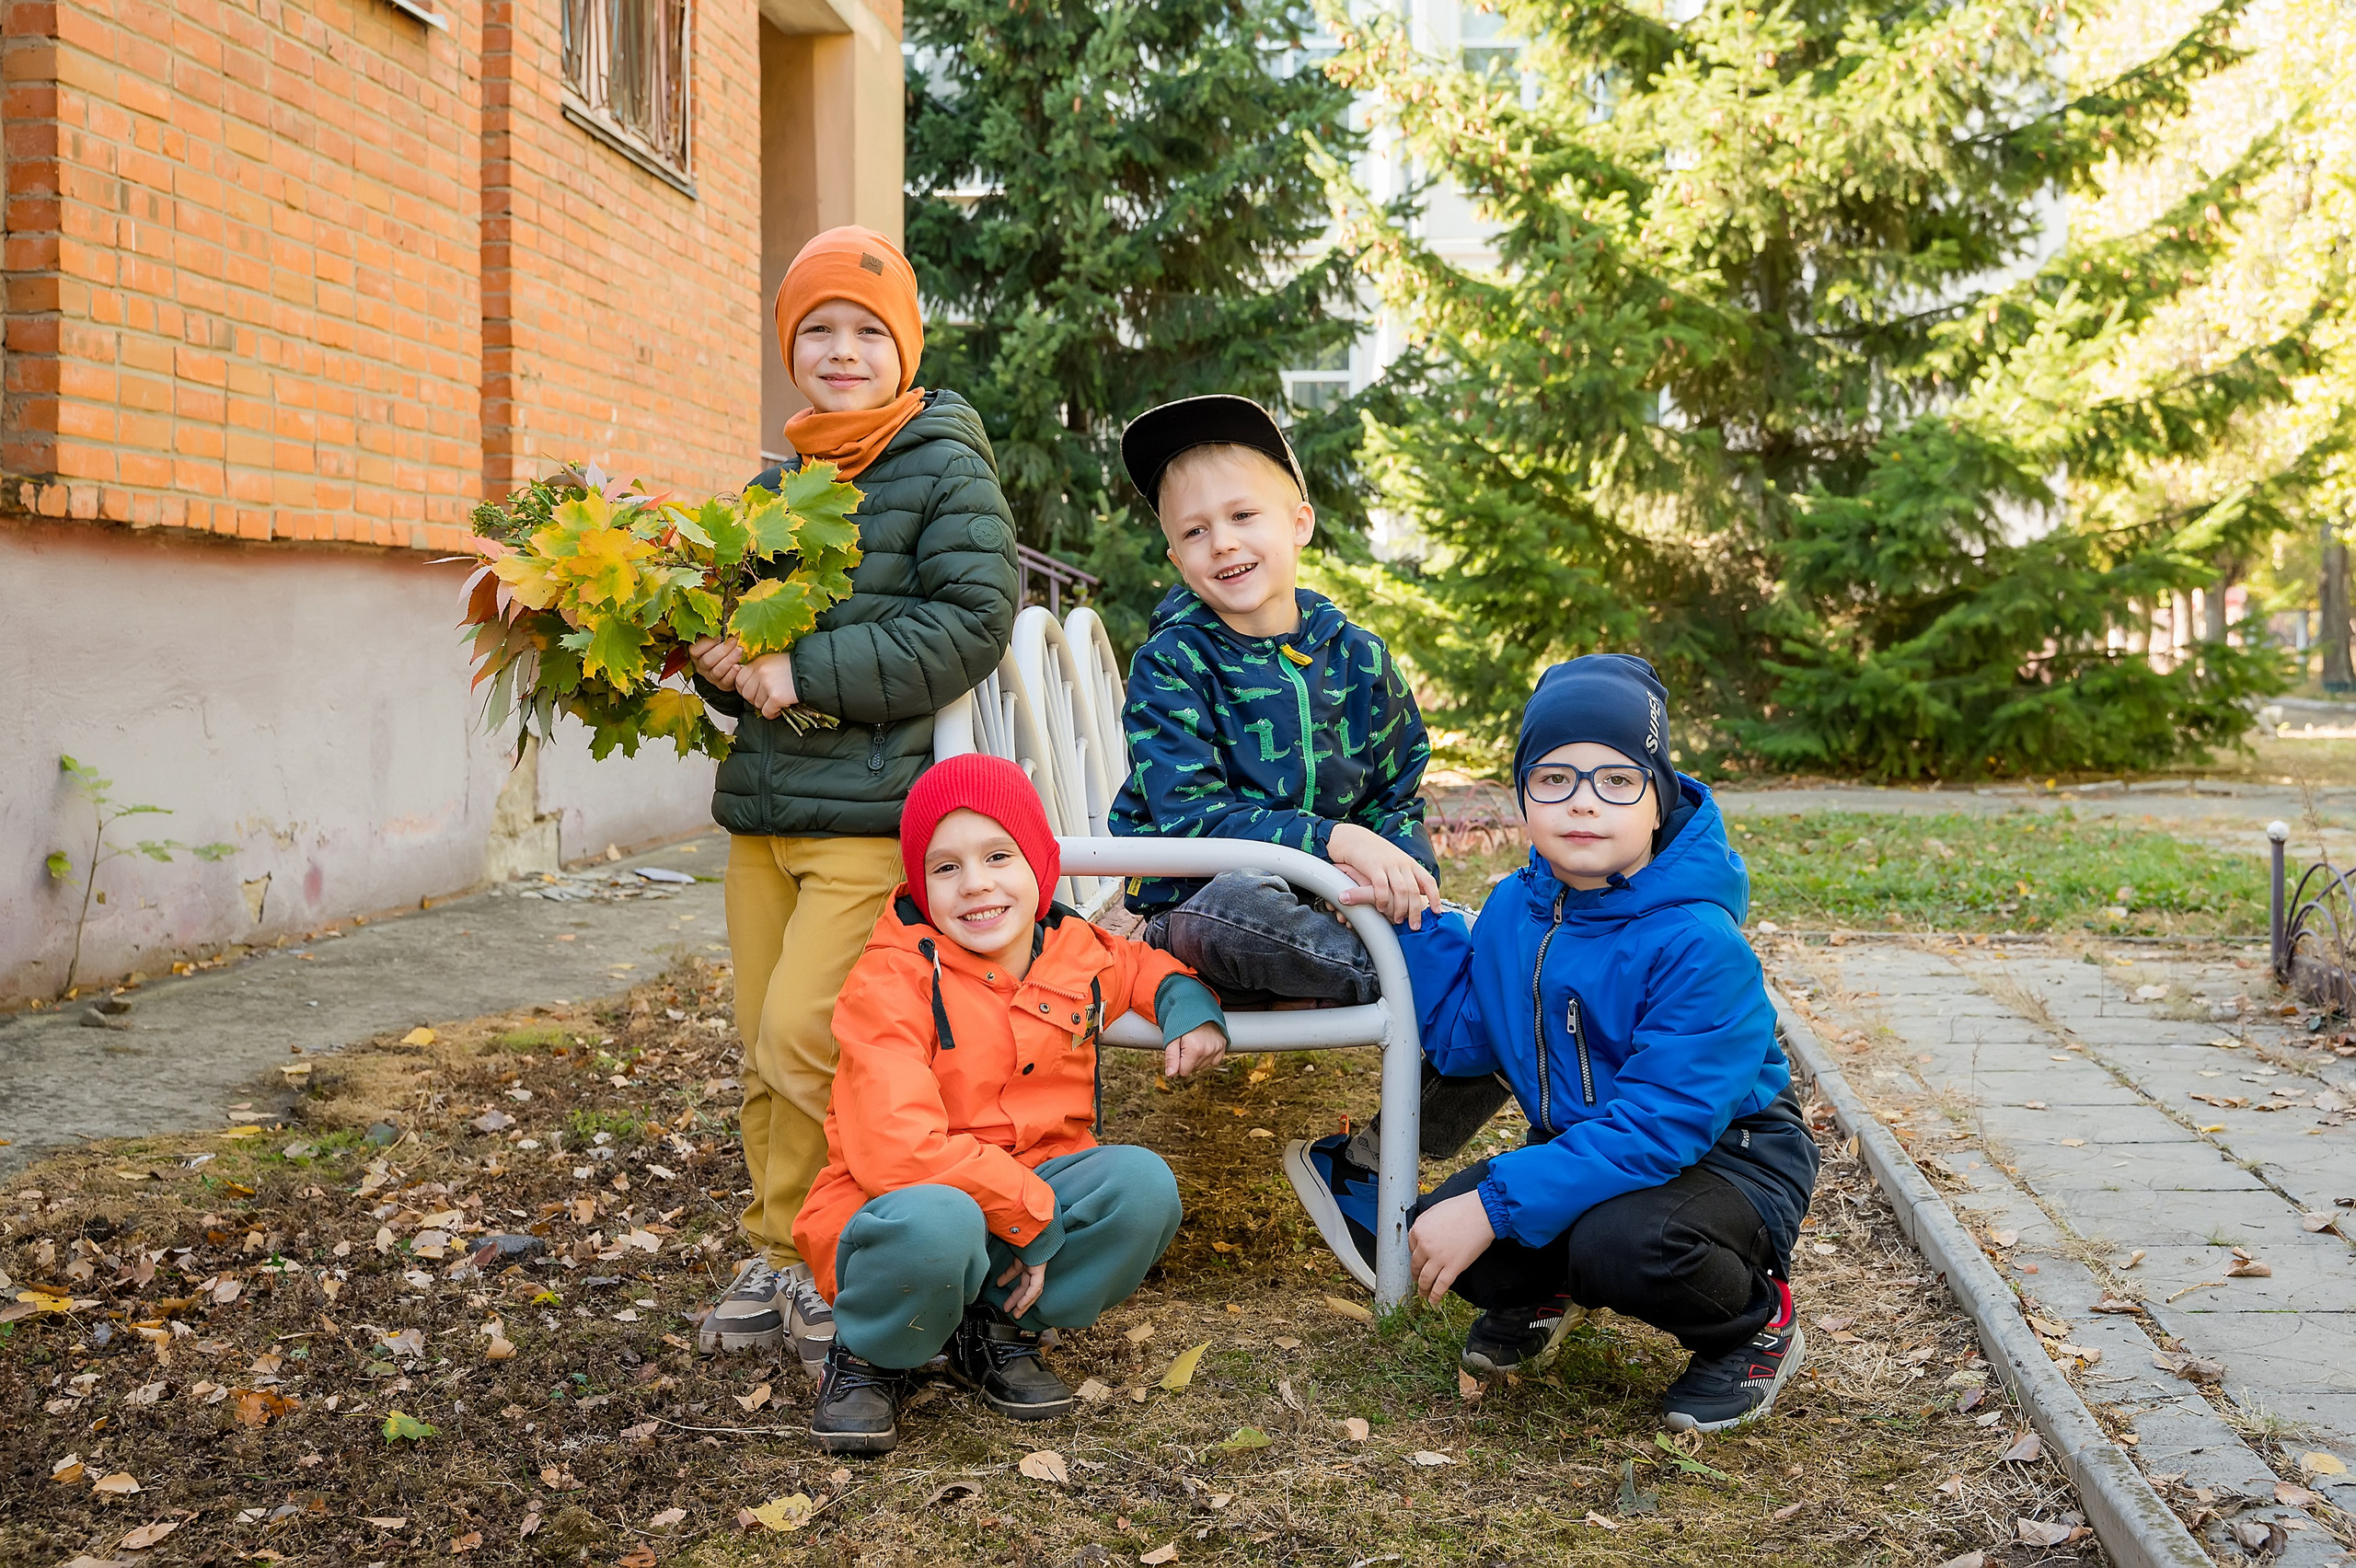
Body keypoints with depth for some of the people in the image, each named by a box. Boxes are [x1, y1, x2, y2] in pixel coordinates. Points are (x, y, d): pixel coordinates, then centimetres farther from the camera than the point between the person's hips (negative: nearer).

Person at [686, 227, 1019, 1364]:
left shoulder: (945, 468, -2)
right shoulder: (774, 481, 17)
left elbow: (973, 621, -13)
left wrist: (807, 672, -16)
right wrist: (723, 664, 1)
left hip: (875, 811, -6)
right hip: (762, 805, 7)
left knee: (803, 1038, -13)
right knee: (763, 1052, 9)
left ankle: (815, 1264, 5)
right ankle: (781, 1258, 23)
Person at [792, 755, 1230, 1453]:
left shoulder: (1079, 951, 2)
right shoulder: (891, 982, -17)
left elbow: (1149, 965, 28)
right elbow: (898, 1151, -27)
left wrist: (1187, 1004, 4)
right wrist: (1032, 1211, -25)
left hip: (1036, 1195, 5)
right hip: (901, 1209, -5)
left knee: (1141, 1183, -24)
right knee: (936, 1222, -41)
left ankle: (998, 1327, 0)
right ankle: (866, 1359, -6)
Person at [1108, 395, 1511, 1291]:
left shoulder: (1357, 656, 7)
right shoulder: (1173, 662, -6)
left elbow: (1400, 799, 12)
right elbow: (1189, 816, -17)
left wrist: (1401, 870, -12)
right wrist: (1334, 840, -29)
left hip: (1335, 910, 5)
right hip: (1198, 913, -5)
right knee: (1238, 902, -42)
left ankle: (1366, 1161, 1)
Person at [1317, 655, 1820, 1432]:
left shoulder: (1699, 945, -27)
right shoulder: (1515, 908, -3)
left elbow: (1659, 1127, -32)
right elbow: (1461, 1037, 5)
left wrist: (1495, 1204, -34)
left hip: (1726, 1156, -6)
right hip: (1581, 1148, 6)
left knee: (1620, 1245, -37)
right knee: (1435, 1231, -17)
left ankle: (1756, 1322, -2)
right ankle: (1540, 1289, 19)